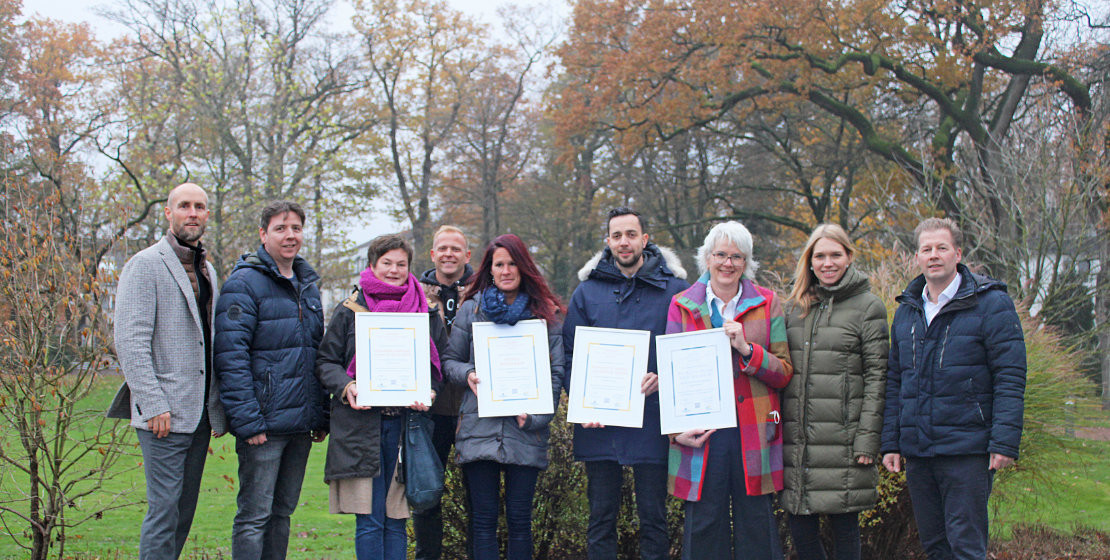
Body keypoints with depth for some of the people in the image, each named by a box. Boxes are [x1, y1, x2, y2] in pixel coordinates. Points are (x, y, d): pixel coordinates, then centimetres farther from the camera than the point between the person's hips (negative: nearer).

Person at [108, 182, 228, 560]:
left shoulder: (206, 270, 18)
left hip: (200, 414, 7)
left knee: (185, 511, 10)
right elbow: (130, 342, -13)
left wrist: (218, 409, 13)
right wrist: (154, 405, -19)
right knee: (165, 509, -7)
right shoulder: (146, 264, -5)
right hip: (165, 415, -7)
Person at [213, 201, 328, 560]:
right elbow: (231, 357, -15)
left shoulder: (308, 285, 16)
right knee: (255, 516, -3)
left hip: (301, 423, 7)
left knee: (283, 512, 13)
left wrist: (321, 416, 13)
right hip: (265, 422, -7)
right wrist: (247, 421, -21)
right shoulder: (245, 282, -8)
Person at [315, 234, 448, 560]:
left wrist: (429, 392, -5)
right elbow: (325, 361, 8)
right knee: (369, 521, -3)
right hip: (361, 425, -2)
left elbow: (442, 362, 15)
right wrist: (346, 387, -12)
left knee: (396, 520, 5)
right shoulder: (349, 311, 7)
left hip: (406, 421, 2)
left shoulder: (426, 313, 12)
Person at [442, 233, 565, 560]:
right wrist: (468, 374, -10)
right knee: (483, 518, 2)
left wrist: (534, 414, -8)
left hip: (526, 432, 0)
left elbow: (557, 372, 4)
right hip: (479, 430, 1)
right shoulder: (472, 308, 9)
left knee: (519, 519, 3)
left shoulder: (545, 312, 7)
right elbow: (450, 359, 13)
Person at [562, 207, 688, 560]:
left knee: (653, 517, 6)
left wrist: (663, 378, -16)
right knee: (601, 516, 9)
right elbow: (569, 355, 7)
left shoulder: (674, 290, 2)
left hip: (651, 422, -2)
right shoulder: (587, 291, 8)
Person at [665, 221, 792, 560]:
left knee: (757, 526, 3)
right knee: (704, 526, 3)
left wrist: (747, 350, -13)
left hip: (753, 435, 0)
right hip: (700, 436, 0)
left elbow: (784, 373, 4)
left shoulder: (766, 303, 8)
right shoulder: (682, 305, 7)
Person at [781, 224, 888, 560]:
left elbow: (876, 377, -4)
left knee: (844, 522, 2)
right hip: (797, 437, 4)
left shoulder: (868, 307, 1)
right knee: (799, 526, 5)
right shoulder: (795, 306, 15)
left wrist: (867, 438, -12)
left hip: (842, 437, -4)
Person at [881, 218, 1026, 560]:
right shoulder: (906, 311, 13)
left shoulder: (991, 304, -5)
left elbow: (1010, 377, -9)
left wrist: (1005, 442, -16)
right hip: (917, 451, 6)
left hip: (967, 450, -6)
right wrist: (890, 442, 9)